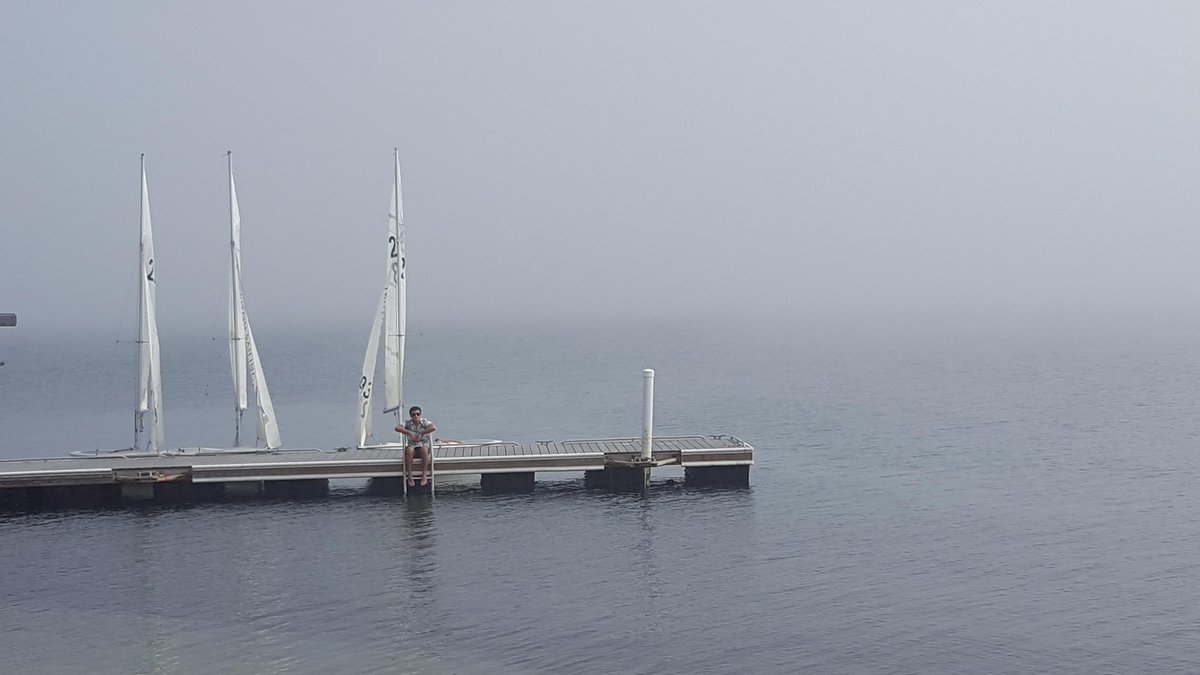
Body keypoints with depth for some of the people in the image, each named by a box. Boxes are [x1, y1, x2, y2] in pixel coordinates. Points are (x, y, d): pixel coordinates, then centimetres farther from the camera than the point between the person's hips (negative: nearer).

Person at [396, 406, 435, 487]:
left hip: (424, 445, -1)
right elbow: (397, 428, -19)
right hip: (412, 446, 1)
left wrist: (421, 433, -25)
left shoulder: (424, 422, -6)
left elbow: (433, 428, -26)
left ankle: (424, 475, -30)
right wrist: (409, 433, -24)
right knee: (409, 450, -34)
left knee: (424, 449, -36)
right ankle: (409, 476, -28)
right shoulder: (408, 423, -2)